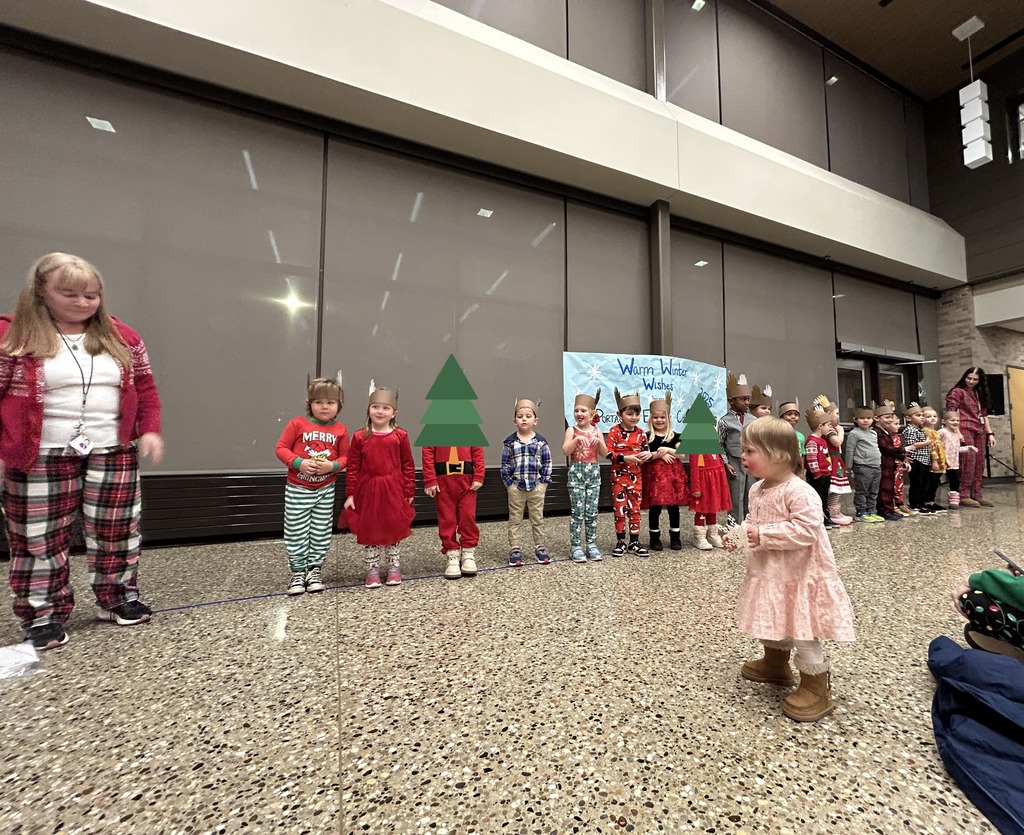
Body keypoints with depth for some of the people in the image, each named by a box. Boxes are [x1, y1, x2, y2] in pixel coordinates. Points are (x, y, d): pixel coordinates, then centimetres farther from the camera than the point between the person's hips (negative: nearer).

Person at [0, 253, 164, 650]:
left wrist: (150, 430, -1)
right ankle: (42, 615, 24)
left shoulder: (121, 338, 7)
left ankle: (120, 597, 26)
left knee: (117, 529, 9)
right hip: (40, 459, -2)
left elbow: (145, 388, 10)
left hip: (112, 454, 2)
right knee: (38, 538, 8)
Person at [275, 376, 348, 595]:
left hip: (325, 490, 2)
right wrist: (299, 463, -21)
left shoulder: (340, 430, -2)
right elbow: (281, 448, -6)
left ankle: (314, 570, 25)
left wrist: (333, 466, -19)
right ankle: (298, 572, 21)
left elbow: (344, 457, 2)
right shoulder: (298, 423, -7)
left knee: (321, 533, 10)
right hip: (297, 489, -2)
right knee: (296, 533, 6)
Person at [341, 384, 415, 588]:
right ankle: (372, 571, 25)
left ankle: (394, 568, 28)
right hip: (368, 490, 0)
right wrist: (350, 494, -1)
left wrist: (409, 492, 0)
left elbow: (408, 465, 1)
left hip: (394, 491, 0)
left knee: (394, 529, 11)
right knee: (369, 531, 9)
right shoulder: (360, 437, -3)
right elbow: (353, 467, 1)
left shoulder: (400, 436, -4)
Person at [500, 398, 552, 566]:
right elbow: (505, 465, 0)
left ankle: (540, 548, 24)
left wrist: (543, 482, -3)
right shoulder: (510, 442, -3)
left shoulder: (541, 441, -1)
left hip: (536, 486, 1)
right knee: (515, 520, 8)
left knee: (537, 519, 12)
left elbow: (547, 463, 2)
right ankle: (514, 550, 17)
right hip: (516, 486, 0)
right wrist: (509, 483, -6)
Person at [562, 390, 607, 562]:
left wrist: (599, 442, -13)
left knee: (592, 511, 7)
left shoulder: (596, 431, 6)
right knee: (577, 511, -2)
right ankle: (575, 546, 7)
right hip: (576, 472, -3)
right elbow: (565, 451, -12)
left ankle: (591, 544, 18)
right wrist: (577, 440, -24)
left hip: (593, 472, 3)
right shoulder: (571, 430, -2)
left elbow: (604, 453, 5)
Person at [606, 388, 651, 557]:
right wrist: (625, 458, -26)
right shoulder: (614, 431, -10)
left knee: (635, 508, 10)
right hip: (619, 475, -4)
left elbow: (646, 449, 13)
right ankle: (620, 542, 16)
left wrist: (648, 453, -10)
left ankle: (634, 542, 20)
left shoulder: (641, 433, 3)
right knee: (619, 508, 4)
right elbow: (609, 453, -15)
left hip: (636, 476, 4)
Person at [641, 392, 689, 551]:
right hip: (654, 474, -2)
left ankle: (675, 537, 22)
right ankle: (655, 538, 14)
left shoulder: (674, 436, 8)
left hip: (673, 474, 2)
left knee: (673, 506, 7)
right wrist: (659, 454, -15)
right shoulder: (647, 437, 2)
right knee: (655, 507, 1)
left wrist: (667, 449, -13)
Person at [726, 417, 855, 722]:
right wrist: (738, 533, -2)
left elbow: (806, 530, -30)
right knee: (772, 622, 25)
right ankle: (775, 664, 46)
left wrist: (764, 534, -30)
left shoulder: (799, 492, -24)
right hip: (768, 574, 9)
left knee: (801, 630, 3)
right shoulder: (757, 490, 3)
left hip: (798, 577, -9)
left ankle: (817, 688, 22)